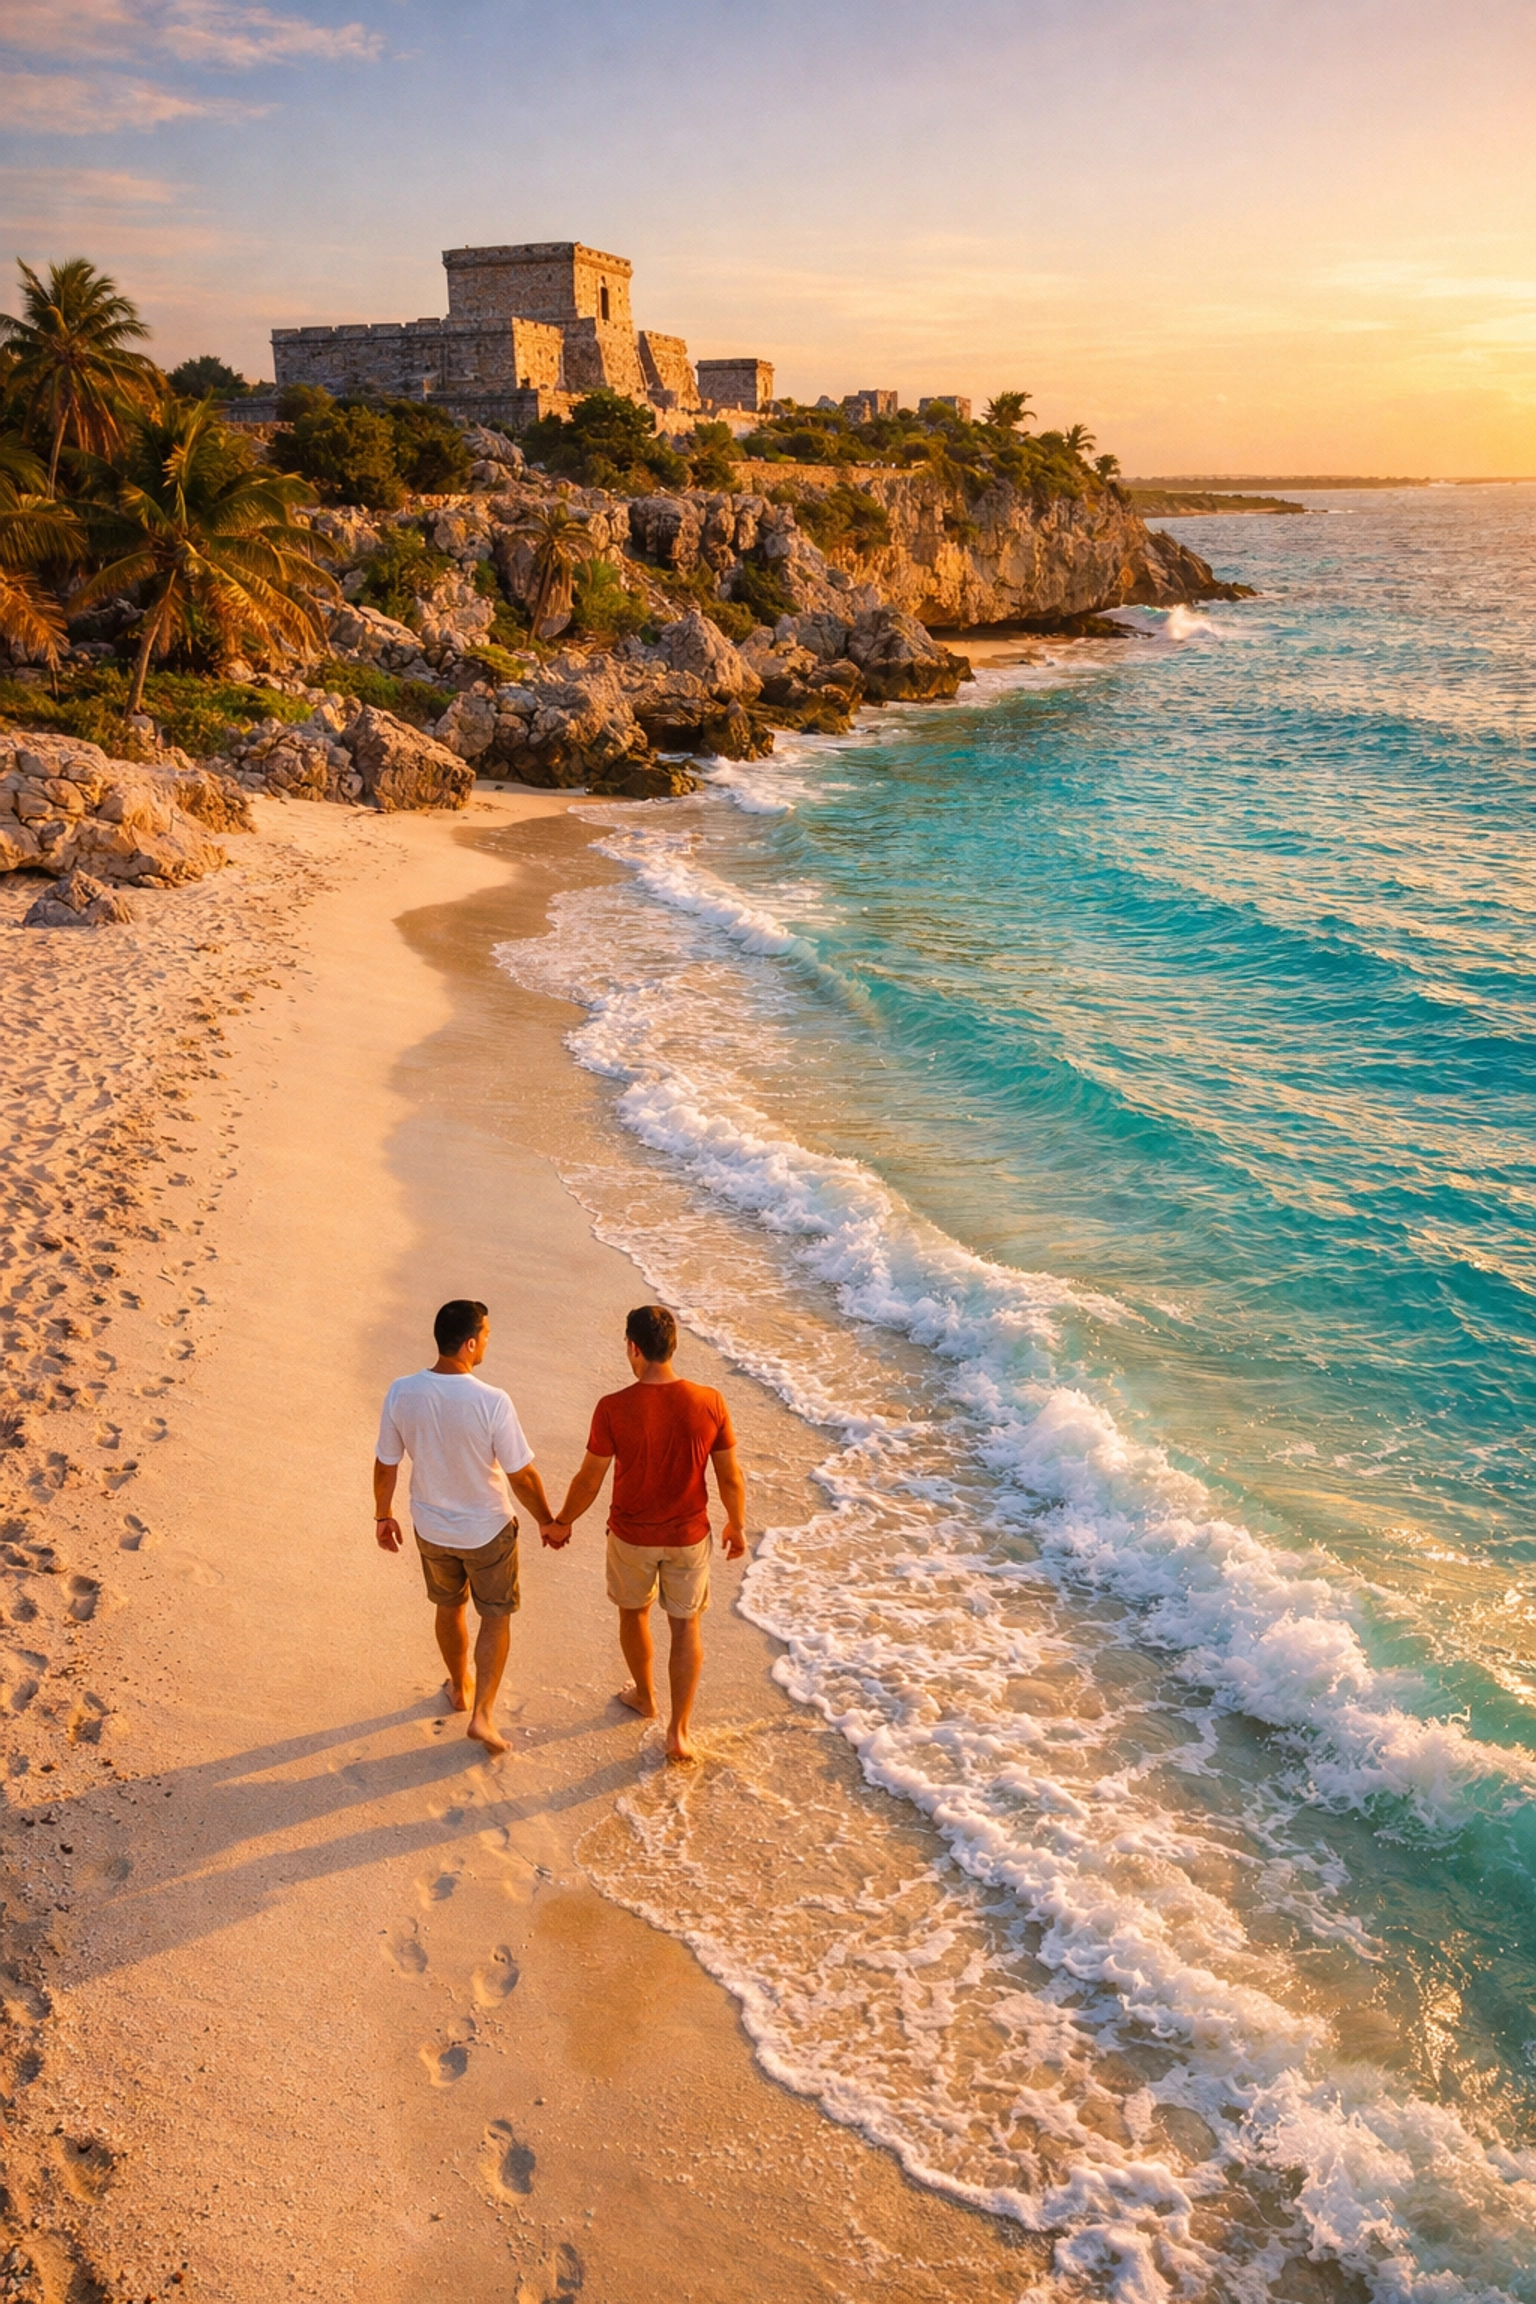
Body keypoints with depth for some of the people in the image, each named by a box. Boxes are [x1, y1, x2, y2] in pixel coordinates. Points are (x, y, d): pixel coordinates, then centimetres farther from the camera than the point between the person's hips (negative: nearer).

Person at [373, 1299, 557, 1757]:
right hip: (487, 1531, -4)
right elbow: (522, 1475, -19)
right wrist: (547, 1521, -1)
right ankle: (482, 1714, 13)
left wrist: (382, 1516, 12)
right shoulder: (492, 1402, -29)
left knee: (449, 1607, 27)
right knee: (496, 1617, 17)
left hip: (431, 1529, 4)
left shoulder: (401, 1393, -18)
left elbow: (385, 1465, -5)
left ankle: (459, 1687, 47)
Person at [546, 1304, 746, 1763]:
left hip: (632, 1535, -1)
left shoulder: (613, 1408, -22)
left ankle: (645, 1696, 47)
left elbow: (589, 1479, -11)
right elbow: (731, 1477, -7)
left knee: (633, 1612, 26)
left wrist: (561, 1523, 7)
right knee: (687, 1625, 18)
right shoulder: (709, 1403, -17)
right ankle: (678, 1732, 20)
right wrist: (737, 1525, 11)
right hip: (688, 1535, 1)